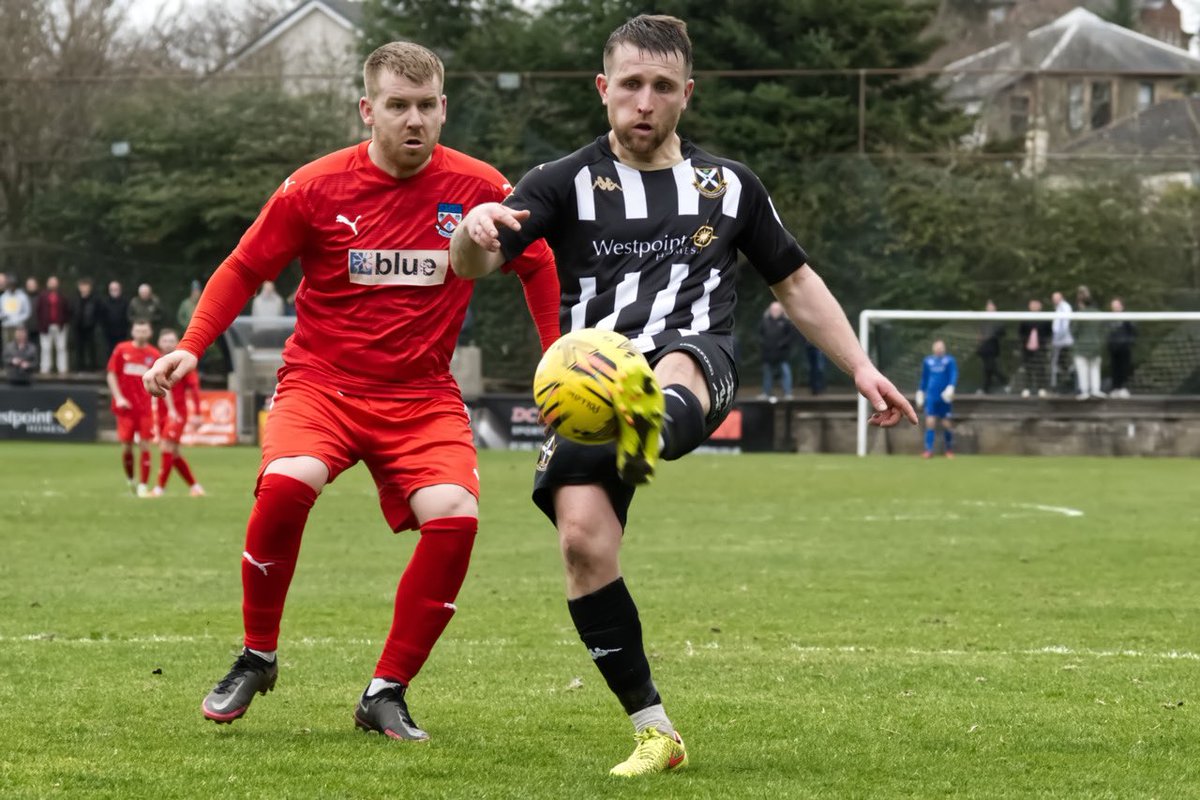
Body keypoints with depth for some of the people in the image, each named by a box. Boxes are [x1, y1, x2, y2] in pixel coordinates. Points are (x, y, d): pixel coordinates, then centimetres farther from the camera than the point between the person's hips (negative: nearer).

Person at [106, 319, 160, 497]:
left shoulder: (154, 354, 2)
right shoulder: (121, 349, 0)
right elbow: (111, 374, 3)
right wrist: (118, 397, -8)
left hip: (145, 408, 0)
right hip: (126, 407, 0)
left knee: (144, 446, -5)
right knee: (126, 446, -1)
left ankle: (143, 485, -1)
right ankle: (130, 479, 23)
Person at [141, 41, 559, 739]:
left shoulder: (477, 189, -3)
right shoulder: (316, 188, -6)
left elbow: (537, 267, 13)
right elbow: (245, 269, 6)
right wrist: (191, 347, -5)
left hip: (421, 394, 1)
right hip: (321, 380, -1)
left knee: (455, 517, -24)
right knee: (286, 485, -31)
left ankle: (387, 693, -5)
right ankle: (257, 657, -5)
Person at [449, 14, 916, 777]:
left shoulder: (729, 186, 20)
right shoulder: (566, 184, 11)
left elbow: (795, 282, 31)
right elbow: (472, 265, -4)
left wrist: (862, 367, 20)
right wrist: (474, 228, -29)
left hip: (699, 365, -1)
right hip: (592, 383, 1)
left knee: (674, 367, -38)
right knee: (583, 538, -20)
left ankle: (649, 438, -77)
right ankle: (655, 732, -7)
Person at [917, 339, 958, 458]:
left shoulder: (950, 361, 1)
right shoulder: (928, 361, 10)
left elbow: (954, 375, -8)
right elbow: (924, 378, 18)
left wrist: (951, 387, -24)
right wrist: (921, 393, 19)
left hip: (944, 398, -2)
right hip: (931, 397, 2)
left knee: (947, 424, 3)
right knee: (930, 422, -9)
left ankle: (949, 449, 19)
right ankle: (928, 449, -9)